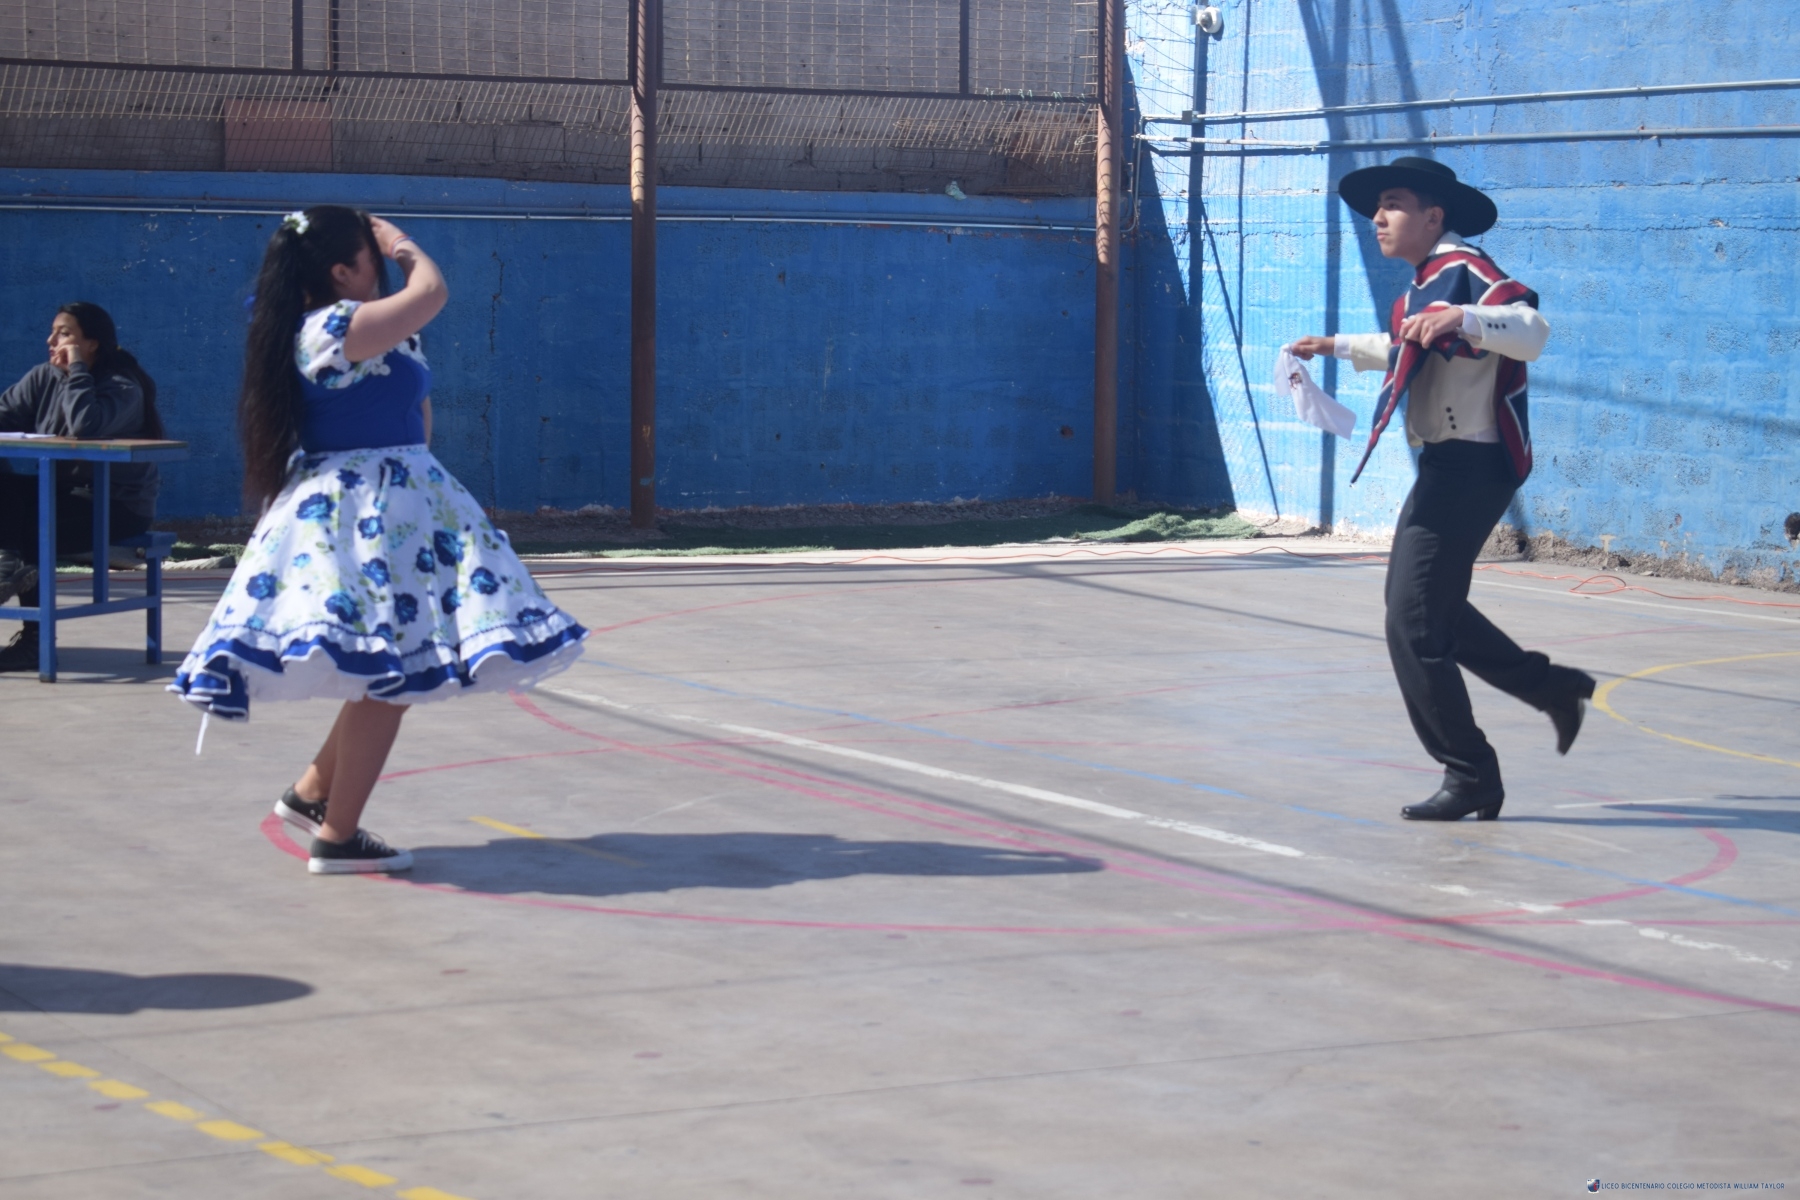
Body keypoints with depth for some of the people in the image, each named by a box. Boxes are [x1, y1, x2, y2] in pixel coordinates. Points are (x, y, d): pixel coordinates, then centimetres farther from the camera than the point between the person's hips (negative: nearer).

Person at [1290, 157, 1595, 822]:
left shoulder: (1464, 273, -17)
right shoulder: (1426, 284, 15)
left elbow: (1533, 330, -35)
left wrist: (1464, 318, -49)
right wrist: (1340, 347, 41)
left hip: (1470, 465, -11)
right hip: (1446, 465, 11)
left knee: (1414, 623, -10)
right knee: (1422, 605, 21)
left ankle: (1470, 777, -1)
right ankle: (1552, 688, 30)